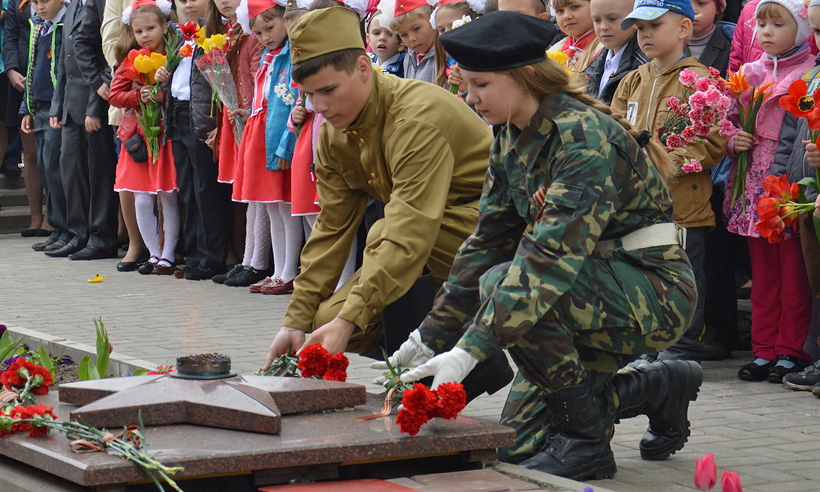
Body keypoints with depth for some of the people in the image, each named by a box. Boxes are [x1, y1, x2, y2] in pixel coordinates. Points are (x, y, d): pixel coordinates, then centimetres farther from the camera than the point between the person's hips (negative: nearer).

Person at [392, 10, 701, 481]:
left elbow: (553, 254, -35)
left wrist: (469, 350, -41)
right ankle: (660, 386, 20)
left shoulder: (584, 137, -25)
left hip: (655, 291, -9)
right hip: (594, 289, 9)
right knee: (518, 441, 3)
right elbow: (488, 242, 8)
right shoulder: (510, 138, 3)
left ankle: (587, 441, -14)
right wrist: (431, 335, 2)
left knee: (505, 284, -31)